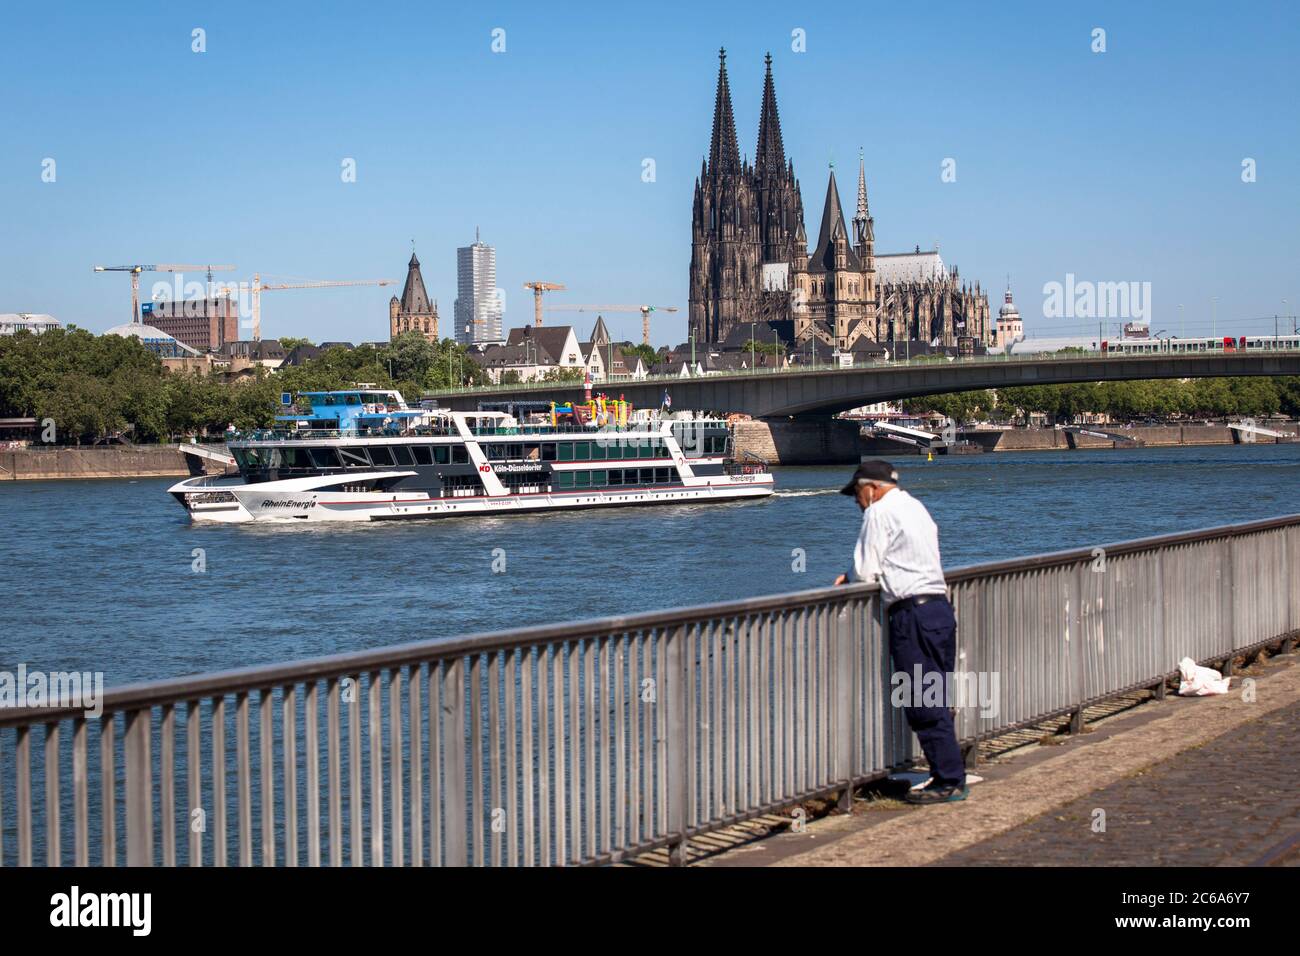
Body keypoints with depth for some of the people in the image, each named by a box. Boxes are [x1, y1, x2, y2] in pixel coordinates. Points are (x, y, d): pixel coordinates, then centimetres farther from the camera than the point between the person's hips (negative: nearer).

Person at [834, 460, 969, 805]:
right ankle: (950, 777, 13)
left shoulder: (880, 511, -5)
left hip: (912, 615, -9)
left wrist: (849, 579, 13)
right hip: (940, 607, 9)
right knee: (936, 701, 11)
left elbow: (866, 573, -8)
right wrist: (856, 576, 20)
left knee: (923, 704, -5)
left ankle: (949, 780, -3)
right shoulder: (915, 507, 22)